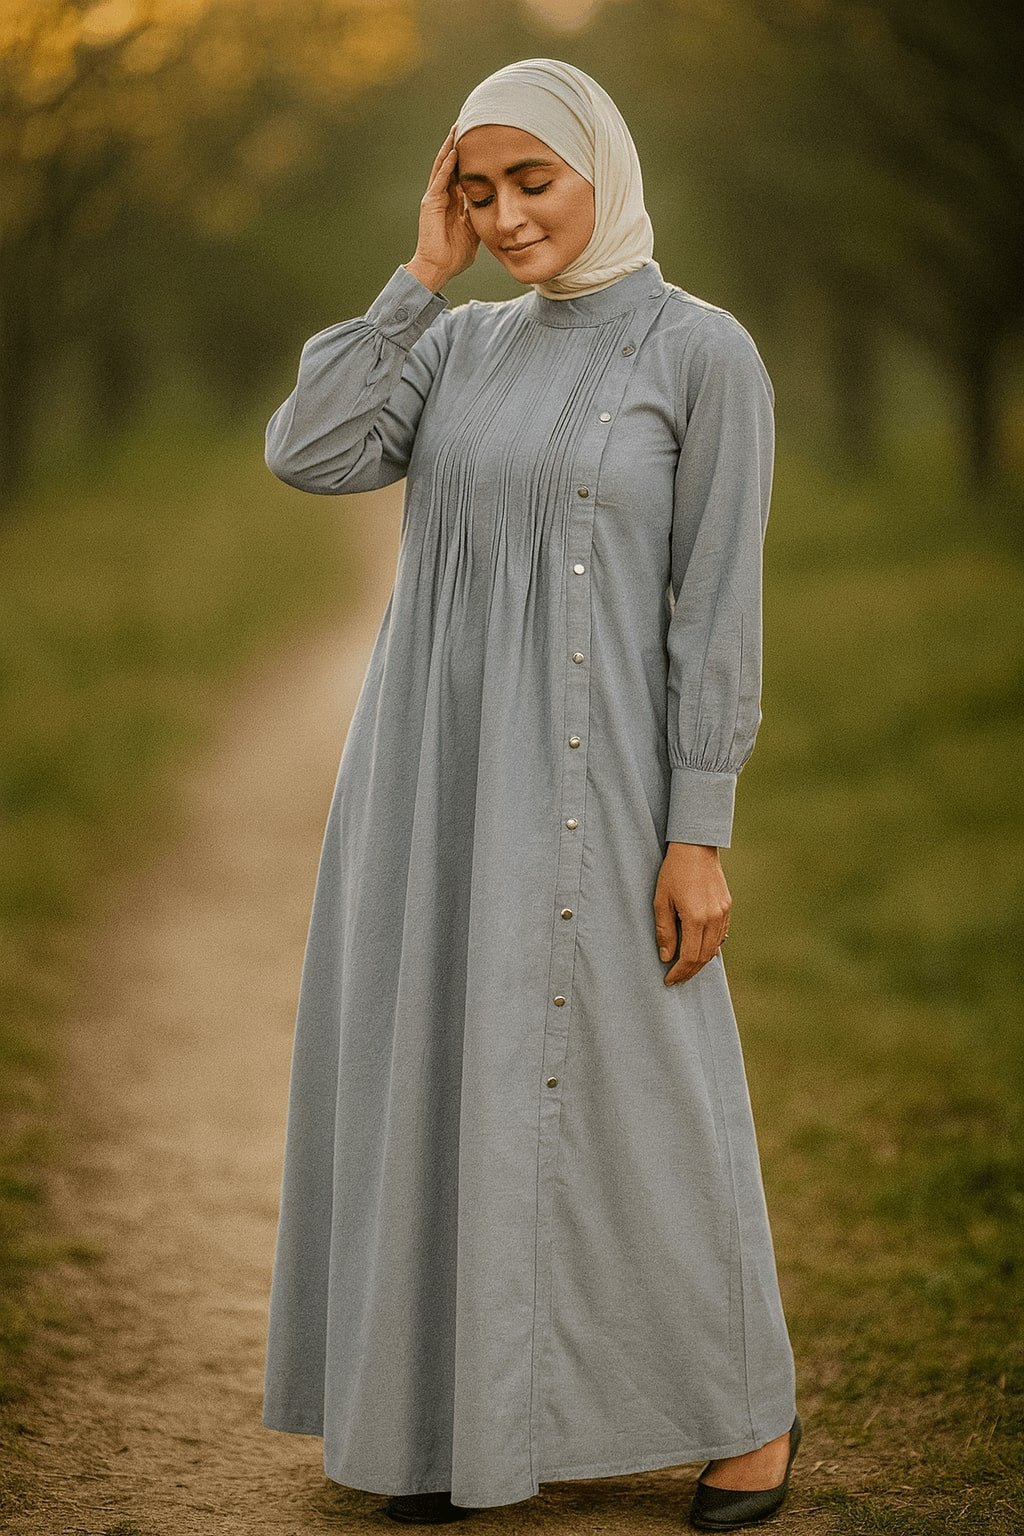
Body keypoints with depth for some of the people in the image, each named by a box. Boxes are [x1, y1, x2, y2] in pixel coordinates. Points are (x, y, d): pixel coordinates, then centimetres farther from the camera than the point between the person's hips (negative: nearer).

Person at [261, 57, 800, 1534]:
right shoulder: (463, 346, 11)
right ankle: (484, 1405, 23)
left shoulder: (710, 354, -6)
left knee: (642, 1105, 1)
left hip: (591, 784, -5)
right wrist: (423, 276, -2)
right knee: (453, 1092, 8)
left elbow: (718, 605, -10)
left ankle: (750, 1402, 21)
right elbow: (303, 457, -4)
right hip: (440, 772, 6)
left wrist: (700, 835, -13)